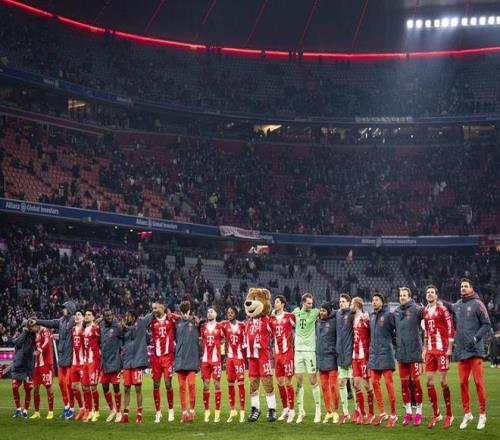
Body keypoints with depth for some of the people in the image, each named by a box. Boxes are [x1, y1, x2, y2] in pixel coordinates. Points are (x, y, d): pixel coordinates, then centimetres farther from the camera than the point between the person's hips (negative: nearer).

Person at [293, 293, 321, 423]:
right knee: (299, 381, 4)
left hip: (310, 350, -3)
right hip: (298, 350, 3)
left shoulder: (314, 313, -1)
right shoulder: (296, 312, 7)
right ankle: (301, 411, 12)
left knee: (313, 381, -2)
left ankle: (318, 411, 6)